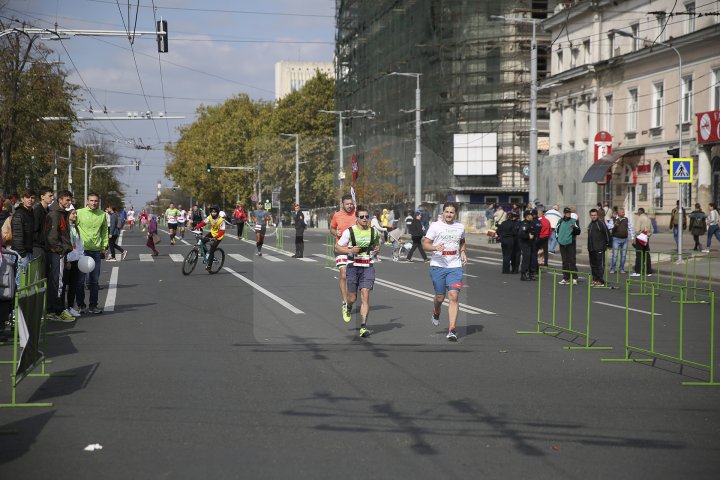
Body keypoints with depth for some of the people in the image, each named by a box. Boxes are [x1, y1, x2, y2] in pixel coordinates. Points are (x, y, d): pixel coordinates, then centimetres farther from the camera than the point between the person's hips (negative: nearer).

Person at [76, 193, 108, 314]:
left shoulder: (102, 214, 6)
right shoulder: (79, 213, -4)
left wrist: (105, 245, 10)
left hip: (96, 250, 3)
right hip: (82, 250, -3)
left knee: (95, 280, 7)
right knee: (81, 278, 1)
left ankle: (93, 305, 14)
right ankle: (81, 305, 10)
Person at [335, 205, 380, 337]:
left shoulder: (373, 231, 6)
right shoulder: (349, 231, -4)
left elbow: (376, 243, 26)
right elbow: (337, 247, 1)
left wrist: (377, 248, 3)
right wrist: (350, 250, -16)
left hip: (368, 267, 1)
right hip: (353, 266, -1)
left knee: (365, 295, -12)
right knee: (353, 298, 6)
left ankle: (363, 327, -12)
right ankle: (348, 308, 45)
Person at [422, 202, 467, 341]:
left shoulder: (460, 227, 10)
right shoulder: (435, 226, -1)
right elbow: (425, 244, -3)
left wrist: (463, 252, 10)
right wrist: (435, 247, -22)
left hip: (455, 267, 2)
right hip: (438, 266, -2)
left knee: (454, 297, -11)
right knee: (440, 297, 6)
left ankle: (451, 330, -12)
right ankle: (436, 314, 43)